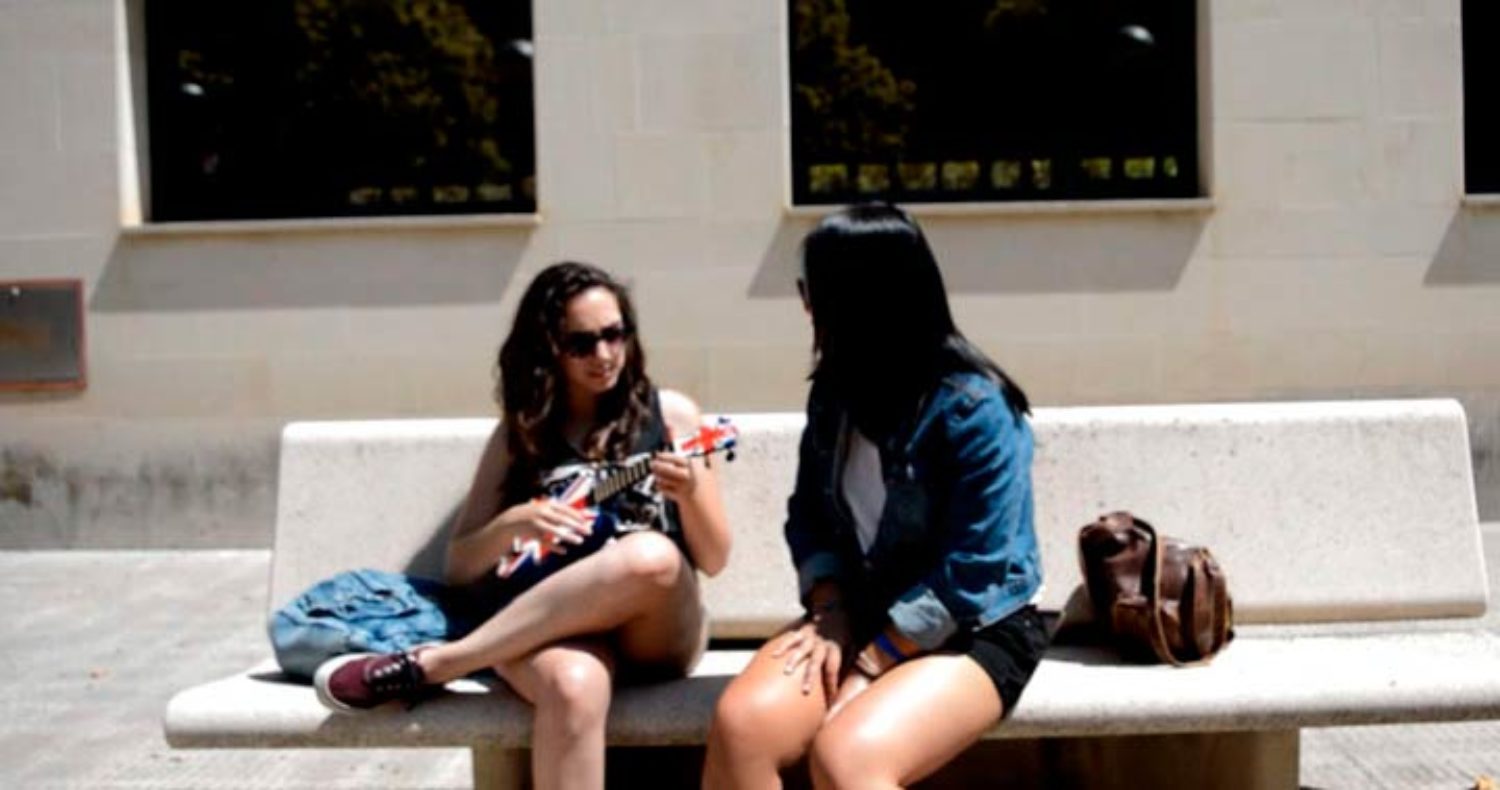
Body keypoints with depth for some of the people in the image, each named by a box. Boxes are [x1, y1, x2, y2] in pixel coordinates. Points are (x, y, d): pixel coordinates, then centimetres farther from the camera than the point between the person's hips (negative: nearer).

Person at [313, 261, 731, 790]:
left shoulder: (671, 415, 10)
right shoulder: (522, 432, 13)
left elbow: (714, 561, 9)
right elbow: (459, 570, 11)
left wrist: (690, 496, -12)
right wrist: (511, 525, -11)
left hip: (660, 632, 1)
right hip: (557, 629, 0)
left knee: (651, 555, -36)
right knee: (573, 686, -39)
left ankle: (423, 666, -24)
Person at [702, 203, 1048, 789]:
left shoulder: (976, 409, -17)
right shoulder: (836, 389, 5)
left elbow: (969, 574, -18)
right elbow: (809, 512, 10)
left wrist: (869, 663, -18)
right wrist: (830, 611, -6)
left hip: (972, 632, -6)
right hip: (859, 612, 6)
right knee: (740, 723, -22)